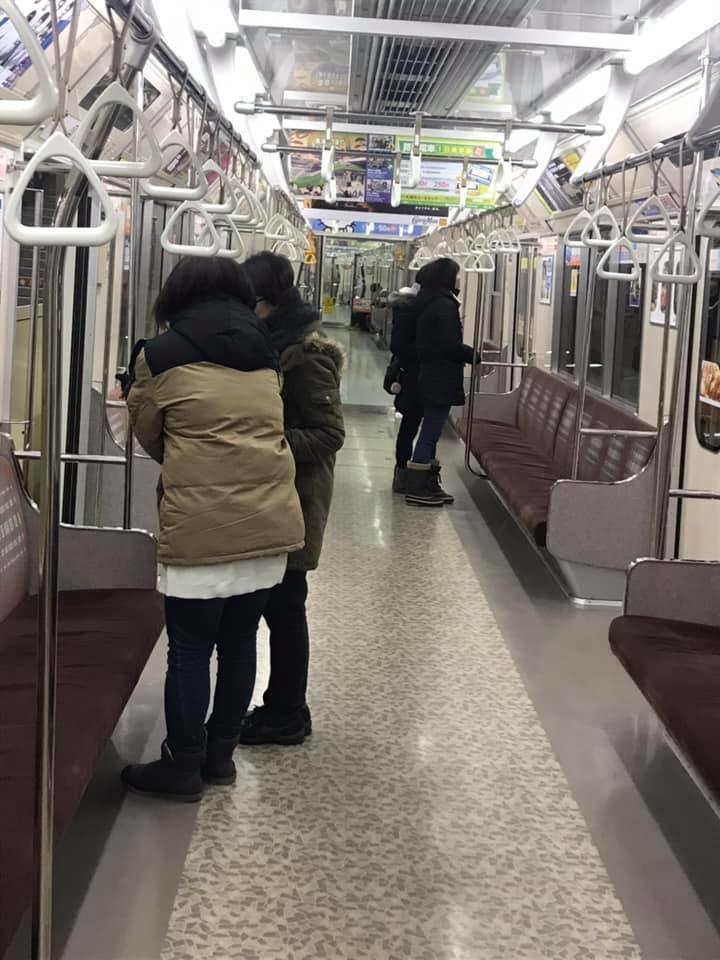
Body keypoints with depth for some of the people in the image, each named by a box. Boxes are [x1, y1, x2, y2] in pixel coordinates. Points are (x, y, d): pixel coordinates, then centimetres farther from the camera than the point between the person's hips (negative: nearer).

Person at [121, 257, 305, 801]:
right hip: (272, 520, 5)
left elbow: (149, 437, 11)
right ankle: (221, 754, 27)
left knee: (190, 648, 5)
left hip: (202, 526, -5)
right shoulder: (265, 353, 11)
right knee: (239, 640, 15)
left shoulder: (161, 357, -1)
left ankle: (183, 767, 14)